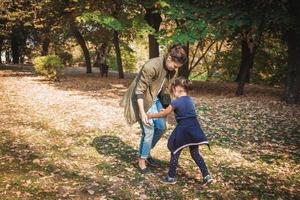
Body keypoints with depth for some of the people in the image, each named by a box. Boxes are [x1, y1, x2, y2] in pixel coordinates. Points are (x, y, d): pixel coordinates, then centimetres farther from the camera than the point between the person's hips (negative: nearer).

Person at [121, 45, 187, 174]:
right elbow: (139, 90, -28)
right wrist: (142, 112, -30)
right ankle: (142, 160, 13)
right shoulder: (151, 66, -31)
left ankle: (146, 152, 29)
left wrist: (168, 105, 5)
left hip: (156, 99, 8)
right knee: (148, 131, -7)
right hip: (142, 100, -8)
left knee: (161, 127, 9)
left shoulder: (172, 69, -7)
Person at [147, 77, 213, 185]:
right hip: (194, 130, 7)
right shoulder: (190, 100, 11)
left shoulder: (176, 102, -9)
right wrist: (168, 110, 29)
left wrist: (151, 115, 15)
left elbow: (163, 114, 1)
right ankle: (207, 176, 14)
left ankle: (171, 177, 19)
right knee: (195, 153, 17)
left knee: (175, 153, 9)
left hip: (183, 131, -6)